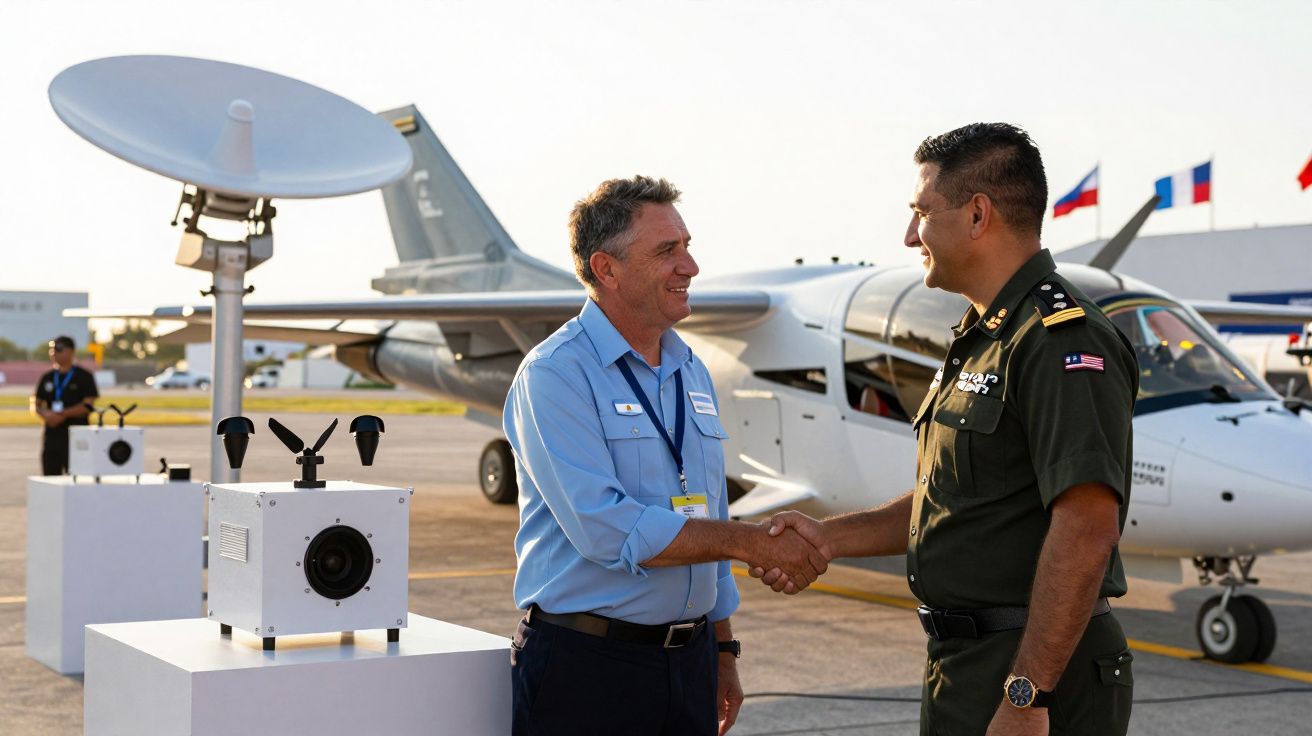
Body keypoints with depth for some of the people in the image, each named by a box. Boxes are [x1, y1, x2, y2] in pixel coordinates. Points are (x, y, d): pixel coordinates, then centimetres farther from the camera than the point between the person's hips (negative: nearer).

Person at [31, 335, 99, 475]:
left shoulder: (84, 377, 0)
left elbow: (88, 406, -9)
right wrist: (45, 414, -7)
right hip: (51, 435, 5)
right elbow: (36, 404, 15)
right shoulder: (47, 378, 15)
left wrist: (63, 414, -15)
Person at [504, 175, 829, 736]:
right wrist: (748, 541, -16)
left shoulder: (692, 374, 12)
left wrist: (722, 651, 19)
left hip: (689, 663, 6)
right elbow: (605, 530, -21)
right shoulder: (554, 375, -11)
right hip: (585, 665, -6)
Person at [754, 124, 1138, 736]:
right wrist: (829, 537, 8)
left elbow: (1087, 528, -25)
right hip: (961, 663, 10)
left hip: (1034, 668, -10)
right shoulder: (979, 340, 15)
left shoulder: (1063, 341, -18)